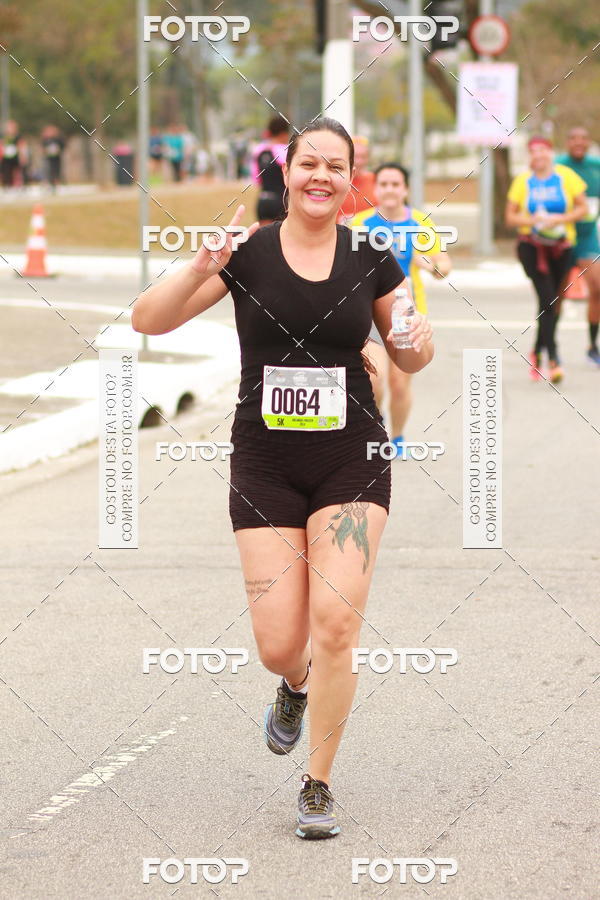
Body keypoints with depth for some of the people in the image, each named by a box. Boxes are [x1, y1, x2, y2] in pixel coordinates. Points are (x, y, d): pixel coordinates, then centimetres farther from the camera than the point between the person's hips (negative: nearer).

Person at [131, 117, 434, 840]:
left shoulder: (370, 258, 1)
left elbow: (404, 357, 13)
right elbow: (147, 320, -9)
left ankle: (318, 786, 4)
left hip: (351, 462, 0)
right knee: (279, 645, -3)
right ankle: (296, 687, 37)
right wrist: (200, 269, -27)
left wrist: (419, 343, -10)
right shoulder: (249, 252, -4)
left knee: (335, 622, -13)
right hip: (265, 463, 0)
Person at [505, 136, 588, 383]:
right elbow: (510, 217, 3)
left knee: (552, 301, 8)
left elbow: (582, 208, 0)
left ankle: (537, 353, 29)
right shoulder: (523, 181, 2)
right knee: (547, 298, -15)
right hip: (531, 246, -1)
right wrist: (532, 220, -15)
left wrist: (560, 219, -15)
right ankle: (553, 358, -18)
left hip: (561, 247, 1)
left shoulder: (566, 177, 0)